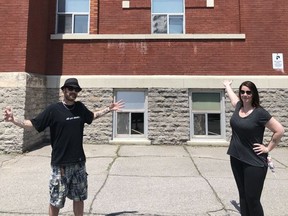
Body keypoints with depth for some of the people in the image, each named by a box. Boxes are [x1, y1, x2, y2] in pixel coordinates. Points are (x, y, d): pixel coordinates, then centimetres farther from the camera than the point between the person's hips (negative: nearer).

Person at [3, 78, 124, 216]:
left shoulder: (80, 107, 4)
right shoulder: (53, 109, -10)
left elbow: (92, 116, 23)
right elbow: (32, 124, -8)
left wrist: (109, 109, 22)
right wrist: (13, 120, -23)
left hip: (79, 162, 4)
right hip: (60, 163, -4)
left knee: (79, 198, 17)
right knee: (56, 201, 10)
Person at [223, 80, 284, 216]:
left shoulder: (260, 113, -13)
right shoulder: (238, 107, 4)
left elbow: (280, 130, -9)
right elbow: (232, 94, 26)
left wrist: (268, 148, -5)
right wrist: (227, 85, 44)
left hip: (254, 162, -6)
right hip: (236, 159, 6)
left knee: (252, 199, 0)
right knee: (243, 196, 16)